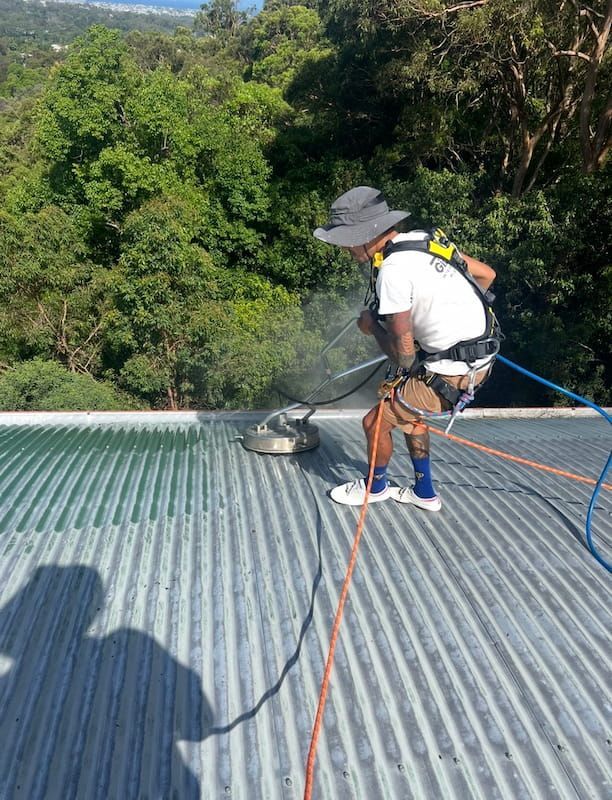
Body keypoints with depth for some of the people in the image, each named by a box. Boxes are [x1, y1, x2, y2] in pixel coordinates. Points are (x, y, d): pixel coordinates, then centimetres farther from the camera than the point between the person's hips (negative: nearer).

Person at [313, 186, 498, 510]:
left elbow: (403, 356, -19)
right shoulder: (423, 239, 4)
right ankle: (424, 492, 37)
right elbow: (486, 274, 14)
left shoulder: (393, 271, -23)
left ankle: (376, 487, 32)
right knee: (407, 409, 26)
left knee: (377, 420, 5)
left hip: (452, 370, -9)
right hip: (481, 355, 9)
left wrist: (372, 327, -1)